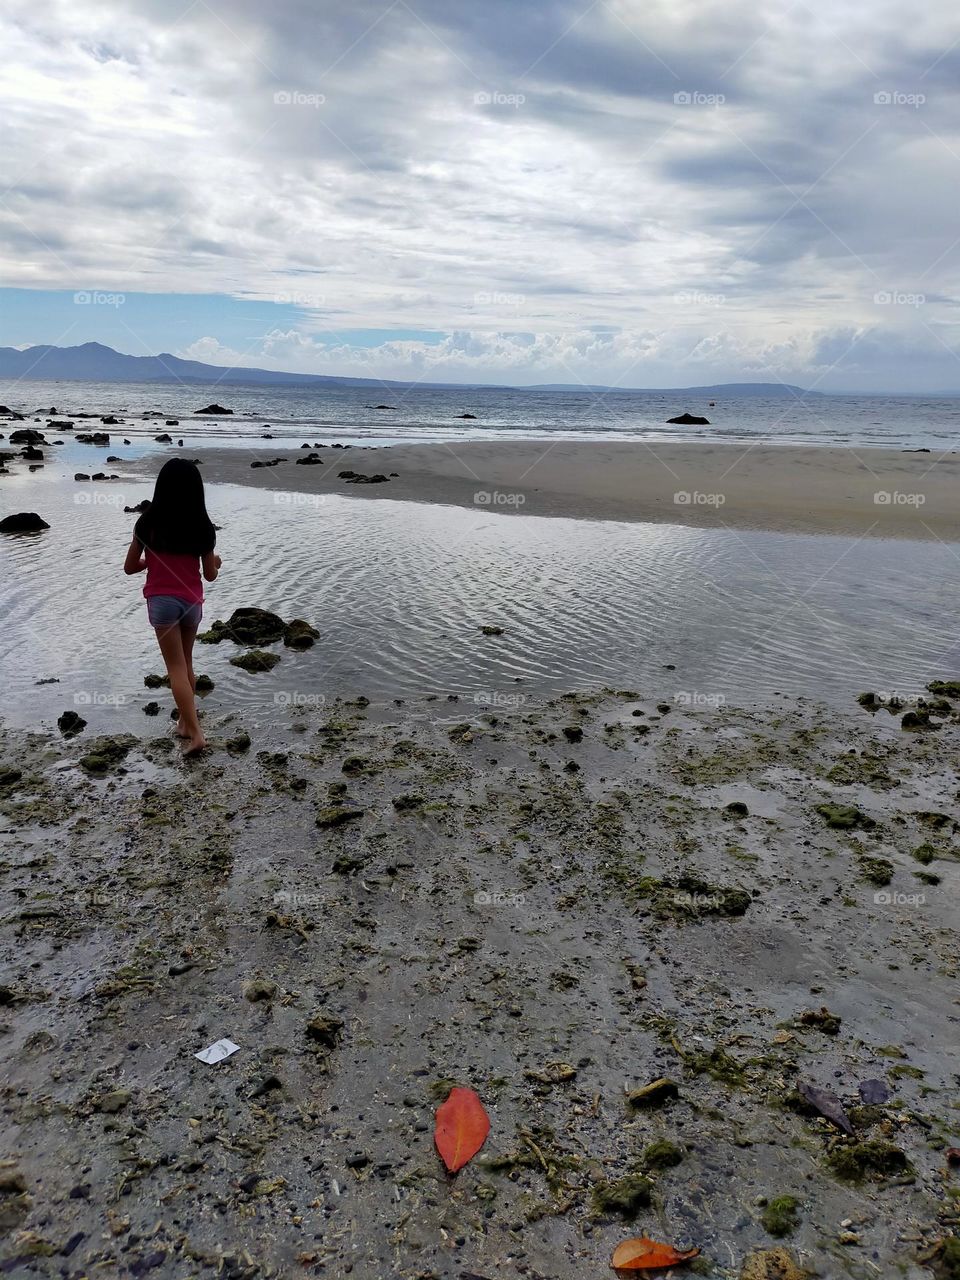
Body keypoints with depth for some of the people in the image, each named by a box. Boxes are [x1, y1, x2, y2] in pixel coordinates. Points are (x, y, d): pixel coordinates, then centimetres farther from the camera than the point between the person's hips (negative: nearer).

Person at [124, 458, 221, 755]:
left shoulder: (148, 524, -8)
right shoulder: (203, 528, -4)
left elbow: (130, 567, 0)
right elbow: (210, 575, 4)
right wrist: (217, 563, 26)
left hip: (161, 601, -3)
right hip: (192, 602, 3)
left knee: (176, 668, -1)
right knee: (186, 663, 21)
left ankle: (195, 733, -9)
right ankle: (185, 722, 31)